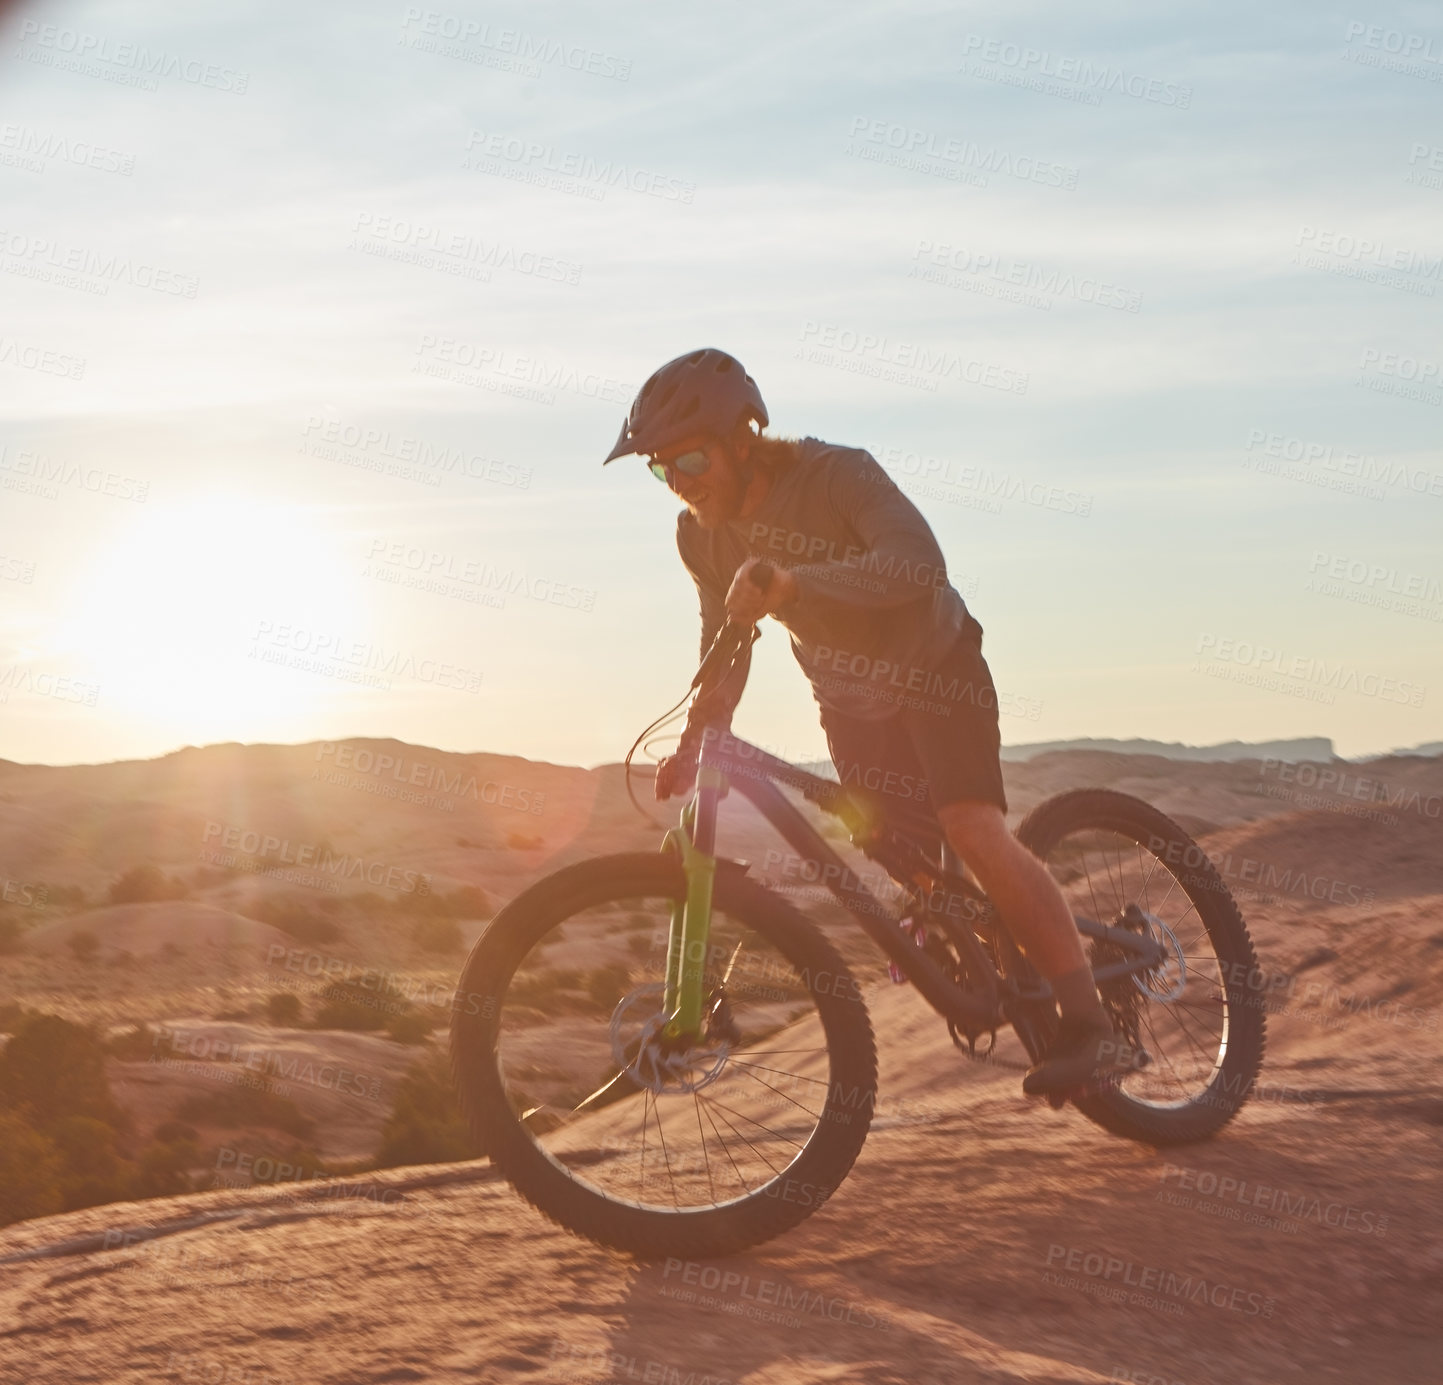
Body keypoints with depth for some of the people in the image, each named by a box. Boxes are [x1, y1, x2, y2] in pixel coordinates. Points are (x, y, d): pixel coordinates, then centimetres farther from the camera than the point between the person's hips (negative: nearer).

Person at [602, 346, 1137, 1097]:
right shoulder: (701, 535, -11)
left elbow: (918, 561, -47)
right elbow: (723, 635, 5)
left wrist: (793, 582, -59)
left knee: (973, 832, -23)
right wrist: (696, 740, -6)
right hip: (852, 698, 7)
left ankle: (1088, 1025, -22)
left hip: (935, 668, -7)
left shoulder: (837, 474, -30)